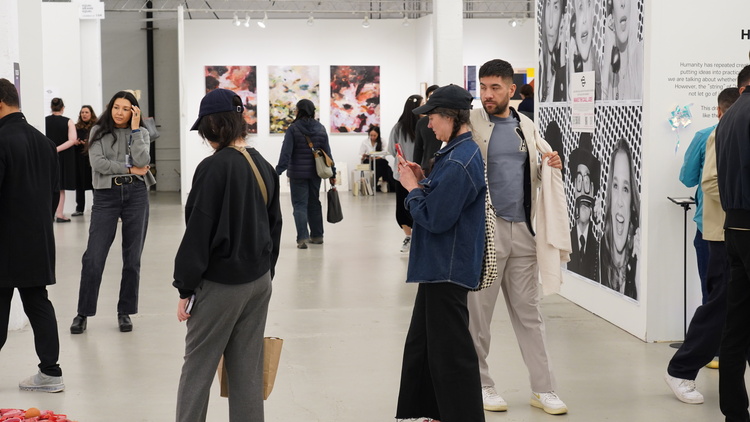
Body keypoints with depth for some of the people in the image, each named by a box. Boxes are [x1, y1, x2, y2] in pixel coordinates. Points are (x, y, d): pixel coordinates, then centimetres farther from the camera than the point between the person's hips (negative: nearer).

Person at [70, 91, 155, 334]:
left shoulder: (141, 133, 7)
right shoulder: (98, 132, 6)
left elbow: (142, 162, -11)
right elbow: (97, 163, -9)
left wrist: (135, 128, -8)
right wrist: (130, 169, -9)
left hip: (136, 194, 1)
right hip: (106, 195, -1)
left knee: (132, 258, 5)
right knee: (93, 257, -4)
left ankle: (125, 312, 17)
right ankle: (83, 313, 7)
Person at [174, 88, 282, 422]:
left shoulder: (214, 167, -16)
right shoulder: (264, 167, 5)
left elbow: (198, 232, -15)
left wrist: (185, 288, -8)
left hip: (220, 284, -7)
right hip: (260, 281, 7)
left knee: (197, 368, 5)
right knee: (248, 369, 10)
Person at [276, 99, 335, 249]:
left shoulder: (293, 129, -10)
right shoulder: (321, 129, 3)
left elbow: (286, 153, -15)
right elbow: (327, 153, 6)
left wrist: (278, 172, -15)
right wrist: (332, 173, 11)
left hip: (298, 173, -4)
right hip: (315, 173, 4)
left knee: (300, 204, -2)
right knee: (314, 203, 17)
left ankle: (302, 238, -12)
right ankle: (317, 236, 25)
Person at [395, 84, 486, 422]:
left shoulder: (460, 162, -22)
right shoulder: (459, 152, 11)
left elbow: (435, 218, -23)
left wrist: (412, 188, -10)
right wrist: (422, 181, 5)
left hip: (448, 269, -11)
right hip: (439, 267, 11)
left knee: (450, 352, -2)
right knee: (421, 344, 20)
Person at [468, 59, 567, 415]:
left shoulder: (527, 127, 12)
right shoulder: (469, 124, -3)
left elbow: (538, 175, 22)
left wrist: (552, 166, 0)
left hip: (523, 230, 4)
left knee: (529, 312, 9)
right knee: (478, 312, 5)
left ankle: (543, 389, 15)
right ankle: (480, 384, 19)